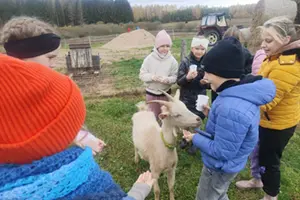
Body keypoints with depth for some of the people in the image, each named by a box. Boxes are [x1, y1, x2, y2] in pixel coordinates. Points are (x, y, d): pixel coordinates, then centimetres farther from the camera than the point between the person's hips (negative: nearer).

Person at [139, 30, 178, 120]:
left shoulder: (172, 60, -11)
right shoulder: (149, 59, -13)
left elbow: (175, 77, -8)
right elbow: (142, 75, -10)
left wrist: (167, 79, -29)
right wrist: (152, 77, -28)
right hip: (151, 93, -1)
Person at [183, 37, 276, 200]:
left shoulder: (232, 108, -39)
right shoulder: (244, 93, -8)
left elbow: (222, 152, -30)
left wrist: (195, 138, -18)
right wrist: (213, 115, -3)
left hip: (221, 167, -8)